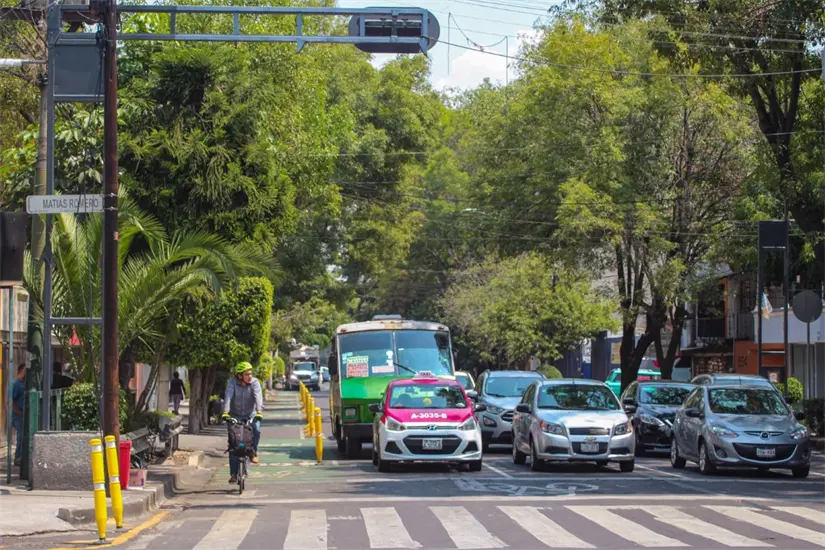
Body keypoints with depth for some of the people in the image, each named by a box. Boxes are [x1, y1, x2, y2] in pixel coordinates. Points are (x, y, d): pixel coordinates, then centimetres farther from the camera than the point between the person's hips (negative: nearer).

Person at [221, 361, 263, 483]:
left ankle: (253, 452, -1)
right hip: (235, 416, 0)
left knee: (256, 430, -30)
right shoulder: (232, 382, -16)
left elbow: (258, 397, -29)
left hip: (250, 415, 0)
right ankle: (233, 474, 1)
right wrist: (225, 412, -44)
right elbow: (228, 396, -28)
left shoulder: (254, 383, -15)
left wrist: (259, 411, -47)